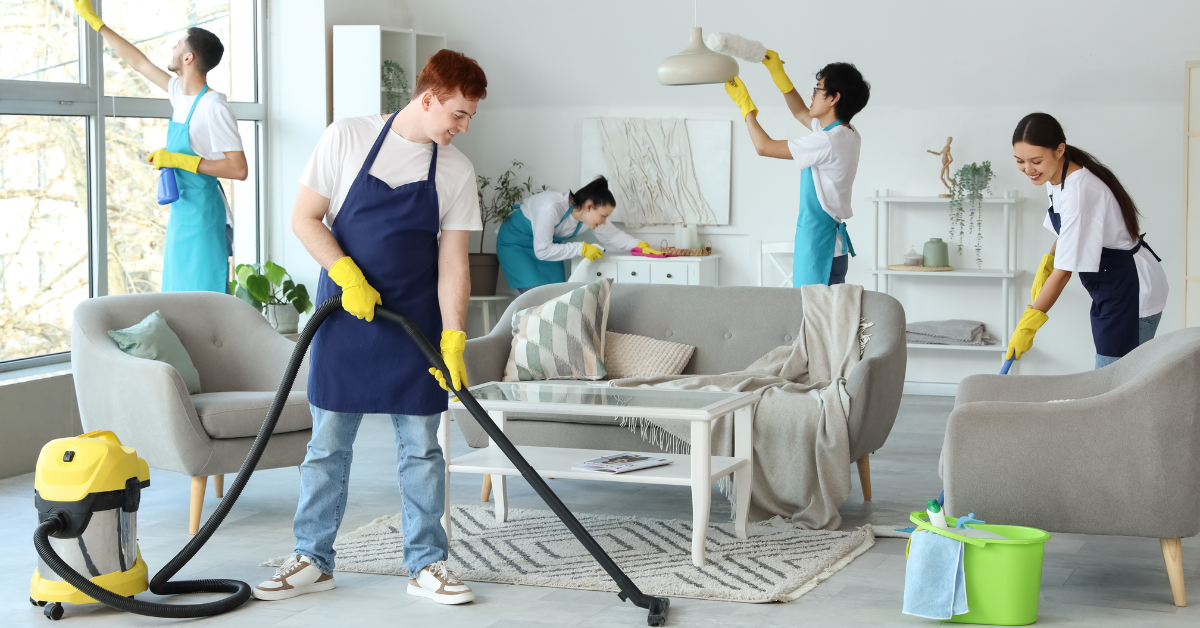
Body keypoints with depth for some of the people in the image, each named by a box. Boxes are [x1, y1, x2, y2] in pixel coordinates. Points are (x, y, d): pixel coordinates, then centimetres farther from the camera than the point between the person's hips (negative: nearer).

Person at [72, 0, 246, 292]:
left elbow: (239, 169, -20)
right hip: (180, 214, 9)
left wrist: (178, 159, -19)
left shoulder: (213, 107, -16)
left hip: (202, 217, -9)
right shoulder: (181, 94, 10)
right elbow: (138, 62, 25)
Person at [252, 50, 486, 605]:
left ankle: (427, 565, 13)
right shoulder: (347, 138, -7)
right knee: (328, 443, 5)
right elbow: (304, 218, -5)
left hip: (415, 325, 1)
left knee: (420, 448, 4)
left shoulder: (456, 171, -2)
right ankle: (313, 561, 15)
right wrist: (347, 275, -17)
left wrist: (453, 340, -10)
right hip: (344, 317, -1)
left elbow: (452, 262, -3)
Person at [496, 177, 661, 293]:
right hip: (514, 244, -7)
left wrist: (640, 245, -8)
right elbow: (542, 251, -35)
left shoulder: (590, 215, -15)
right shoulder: (552, 208, -38)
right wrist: (581, 249, -34)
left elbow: (612, 235, 4)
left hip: (546, 246, 7)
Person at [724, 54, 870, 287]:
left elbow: (764, 146, -11)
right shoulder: (846, 134, 9)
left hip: (818, 245, -10)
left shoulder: (828, 142, -19)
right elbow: (801, 112, 29)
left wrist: (745, 104, 2)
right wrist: (778, 73, 24)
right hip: (832, 243, 10)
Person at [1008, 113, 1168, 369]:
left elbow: (1064, 272, -26)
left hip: (1132, 292, -10)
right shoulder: (1055, 177, 0)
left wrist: (1027, 327, -21)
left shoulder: (1079, 191, -28)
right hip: (1110, 289, 10)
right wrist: (1046, 263, 0)